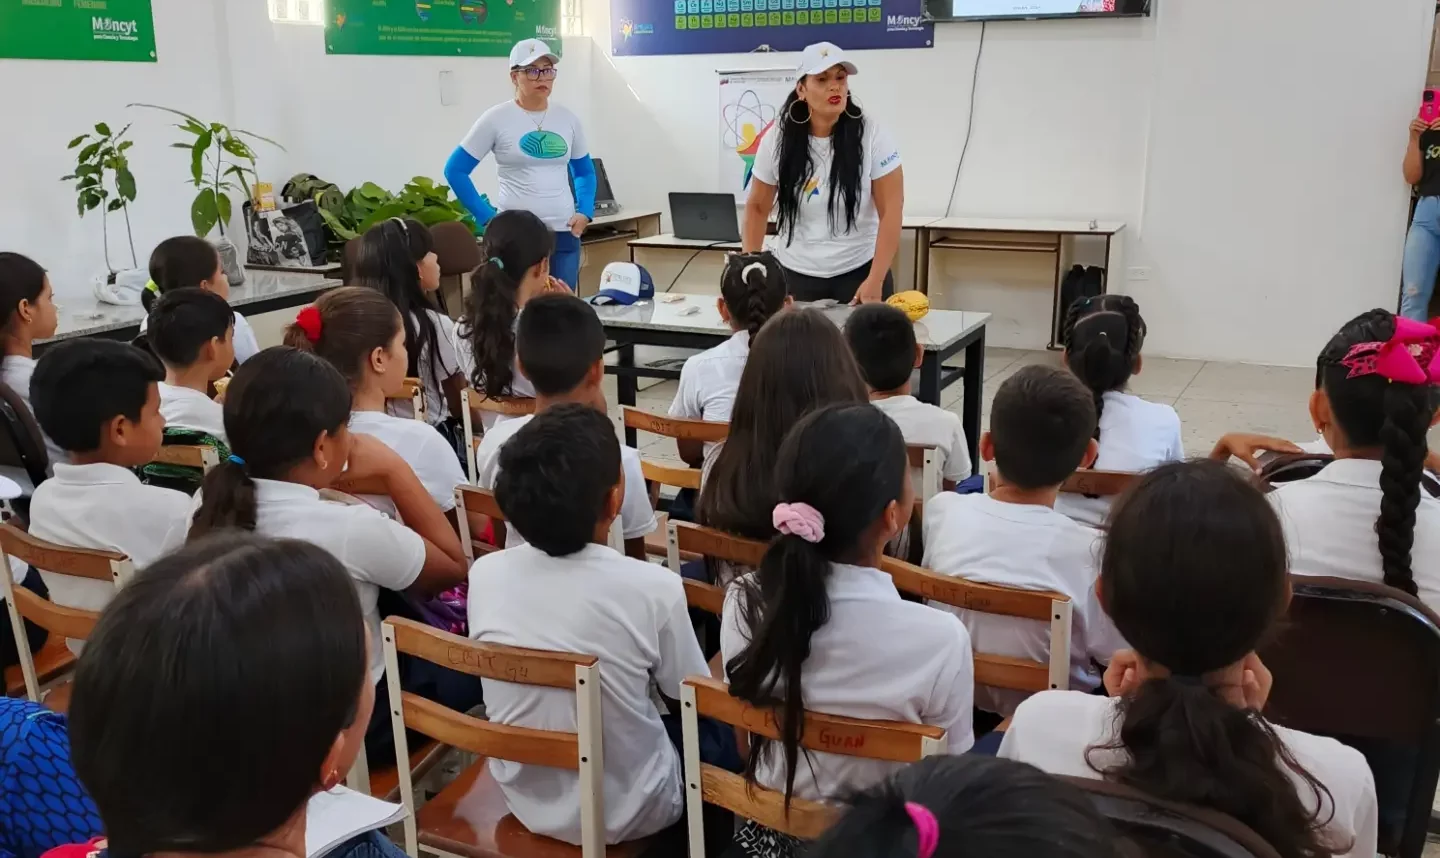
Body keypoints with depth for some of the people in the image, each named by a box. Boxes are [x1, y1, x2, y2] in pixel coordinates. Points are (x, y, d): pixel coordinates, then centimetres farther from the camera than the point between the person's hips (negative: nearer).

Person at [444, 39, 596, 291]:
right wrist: (487, 218, -7)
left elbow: (585, 171, 19)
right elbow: (455, 170, -1)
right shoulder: (497, 119, -3)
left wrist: (585, 212, 2)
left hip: (564, 233, 4)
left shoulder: (567, 118, 9)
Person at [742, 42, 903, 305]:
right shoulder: (777, 138, -4)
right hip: (794, 275, 2)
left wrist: (875, 281, -18)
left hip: (859, 273, -2)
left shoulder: (872, 135, -10)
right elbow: (757, 207, 6)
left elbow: (891, 211, -11)